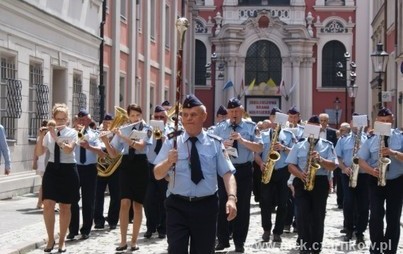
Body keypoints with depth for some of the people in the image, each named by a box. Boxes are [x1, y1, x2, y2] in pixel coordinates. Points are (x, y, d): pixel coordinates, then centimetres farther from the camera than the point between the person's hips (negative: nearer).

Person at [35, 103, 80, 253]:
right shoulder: (48, 133, 4)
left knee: (65, 207, 6)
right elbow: (39, 153, 0)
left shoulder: (72, 133, -3)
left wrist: (56, 136, -26)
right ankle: (50, 239, 5)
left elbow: (68, 149, -20)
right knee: (48, 205, -10)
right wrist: (41, 137, -14)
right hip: (52, 169, 2)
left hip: (68, 170, -2)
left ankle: (61, 241, 17)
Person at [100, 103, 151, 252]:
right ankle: (123, 241, -6)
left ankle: (134, 241, 12)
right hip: (126, 165, 1)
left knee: (137, 205, 2)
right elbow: (113, 154, 6)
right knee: (125, 203, -12)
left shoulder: (146, 129, 0)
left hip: (141, 166, -1)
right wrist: (105, 140, -10)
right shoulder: (122, 130, 7)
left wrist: (122, 136, -23)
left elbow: (140, 145, -19)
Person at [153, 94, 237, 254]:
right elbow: (158, 175, -3)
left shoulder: (215, 143, 4)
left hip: (206, 206, 1)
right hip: (177, 206, -1)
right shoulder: (172, 143, 3)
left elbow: (227, 173, -4)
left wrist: (231, 197, -21)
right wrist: (168, 161, -24)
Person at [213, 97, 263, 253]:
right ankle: (223, 240, 15)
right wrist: (222, 146, -17)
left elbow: (259, 148, -7)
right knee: (222, 205, 4)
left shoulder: (251, 127, 2)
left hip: (244, 170, -1)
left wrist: (242, 140, -18)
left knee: (242, 207, 4)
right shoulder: (220, 128, 7)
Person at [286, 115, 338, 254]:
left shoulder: (327, 145, 8)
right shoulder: (298, 145, 9)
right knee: (302, 215, -10)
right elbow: (291, 165, 3)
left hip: (320, 183, 0)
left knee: (318, 216, 2)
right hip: (302, 183, 0)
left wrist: (320, 159, -18)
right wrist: (300, 174, -16)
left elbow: (333, 166, -1)